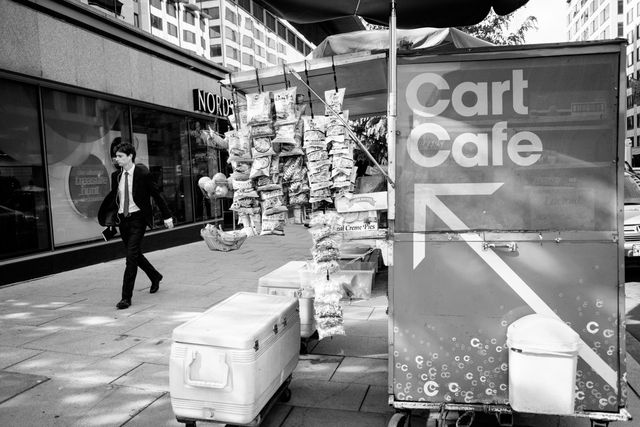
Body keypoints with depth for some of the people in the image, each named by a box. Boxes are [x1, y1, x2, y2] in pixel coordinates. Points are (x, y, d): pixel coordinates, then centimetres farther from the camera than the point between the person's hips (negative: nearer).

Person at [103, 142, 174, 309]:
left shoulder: (143, 173, -9)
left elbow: (157, 195, -4)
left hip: (138, 218, -6)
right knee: (135, 254, 16)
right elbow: (112, 197, 14)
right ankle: (155, 277, 42)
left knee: (131, 256, -12)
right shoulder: (116, 176, 6)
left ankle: (126, 297, -7)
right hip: (122, 219, 6)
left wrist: (167, 216, -4)